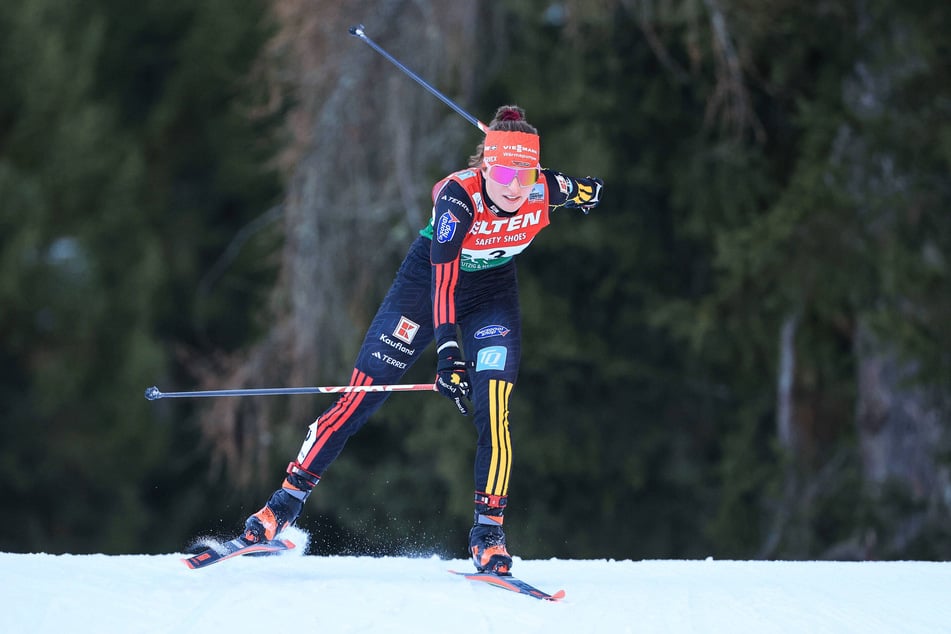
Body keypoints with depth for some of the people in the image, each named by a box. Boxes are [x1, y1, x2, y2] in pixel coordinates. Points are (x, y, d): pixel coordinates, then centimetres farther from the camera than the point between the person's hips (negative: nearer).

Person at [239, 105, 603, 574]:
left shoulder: (545, 190, -24)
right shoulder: (458, 196, -36)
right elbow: (442, 279, -45)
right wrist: (448, 352, -54)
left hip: (493, 293, 2)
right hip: (427, 281, -2)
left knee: (494, 415, -15)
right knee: (361, 396, -4)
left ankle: (488, 534, -5)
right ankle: (285, 503, 6)